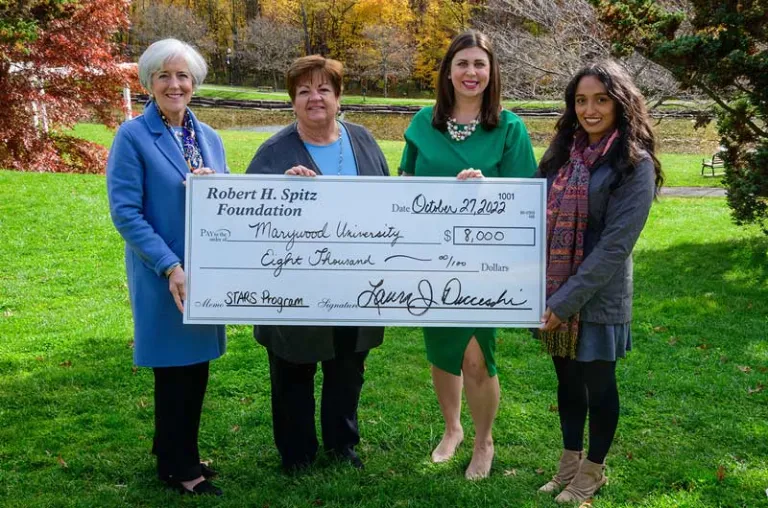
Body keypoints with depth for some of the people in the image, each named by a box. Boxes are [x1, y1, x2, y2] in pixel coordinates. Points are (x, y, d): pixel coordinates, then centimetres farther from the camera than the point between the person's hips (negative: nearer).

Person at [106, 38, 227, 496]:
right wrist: (170, 266, -23)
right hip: (164, 277, -6)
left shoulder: (209, 137, 8)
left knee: (197, 365, 15)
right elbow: (125, 212, -16)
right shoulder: (133, 137, -11)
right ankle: (178, 467, 21)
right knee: (174, 368, 5)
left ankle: (176, 451, 33)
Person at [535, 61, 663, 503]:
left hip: (597, 296, -5)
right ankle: (570, 463, 34)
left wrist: (568, 300, -19)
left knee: (598, 383, 10)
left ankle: (593, 471, 29)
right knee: (568, 380, 17)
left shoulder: (635, 164, -13)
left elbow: (615, 244, -18)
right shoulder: (564, 150, 6)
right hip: (554, 290, 5)